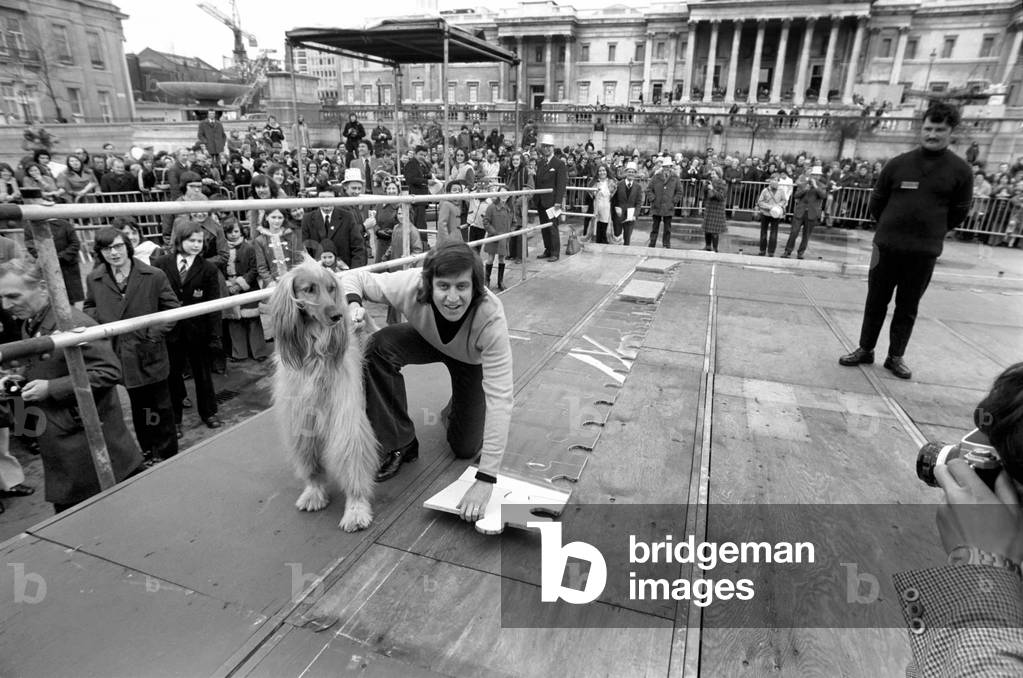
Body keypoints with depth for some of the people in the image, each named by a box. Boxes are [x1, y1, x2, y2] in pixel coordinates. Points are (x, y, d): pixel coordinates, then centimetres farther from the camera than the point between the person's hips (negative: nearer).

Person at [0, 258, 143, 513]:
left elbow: (109, 372, -24)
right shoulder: (29, 325, 8)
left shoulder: (74, 324, -21)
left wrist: (51, 388, -23)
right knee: (66, 513, 18)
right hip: (57, 442, 9)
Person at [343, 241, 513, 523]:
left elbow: (500, 398, -44)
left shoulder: (491, 318, -43)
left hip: (472, 360, -2)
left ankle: (455, 410, 33)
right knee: (379, 347, -29)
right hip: (427, 340, 2)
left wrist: (485, 480, -47)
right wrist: (353, 303, -43)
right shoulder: (410, 286, -37)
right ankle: (400, 444, -11)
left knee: (466, 449, -4)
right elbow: (356, 278, -17)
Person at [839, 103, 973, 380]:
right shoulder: (897, 164, 1)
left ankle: (896, 357, 18)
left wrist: (931, 232, 12)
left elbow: (959, 213, 7)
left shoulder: (960, 170, -1)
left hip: (925, 252, 0)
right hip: (887, 246, 1)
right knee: (876, 301, 7)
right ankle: (865, 349, 19)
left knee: (908, 307, 8)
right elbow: (876, 202, 10)